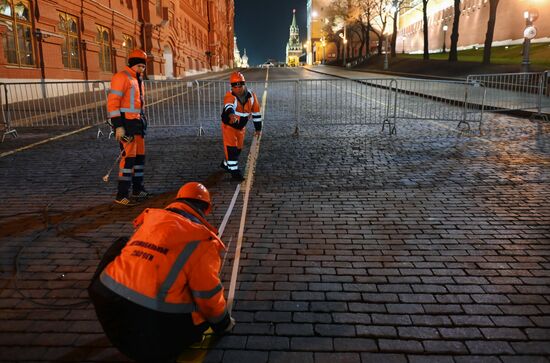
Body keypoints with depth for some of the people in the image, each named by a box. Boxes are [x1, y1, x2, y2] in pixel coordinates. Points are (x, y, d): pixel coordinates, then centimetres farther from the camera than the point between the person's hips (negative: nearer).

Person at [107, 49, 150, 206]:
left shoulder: (138, 80, 18)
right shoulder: (121, 77, -11)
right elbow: (112, 103, -17)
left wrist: (142, 121, 23)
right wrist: (118, 126, -22)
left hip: (137, 123, 10)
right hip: (126, 124, -10)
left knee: (140, 156, 14)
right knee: (128, 157, -12)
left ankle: (137, 189, 26)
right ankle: (122, 195, -8)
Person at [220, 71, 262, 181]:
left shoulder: (251, 96, -10)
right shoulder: (229, 96, -24)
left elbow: (256, 112, 1)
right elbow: (228, 106, -46)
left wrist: (258, 128, 6)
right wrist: (231, 114, -70)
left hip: (241, 127, 6)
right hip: (229, 125, -5)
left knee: (238, 148, 16)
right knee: (231, 148, -10)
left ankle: (225, 164, 39)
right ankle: (234, 171, 0)